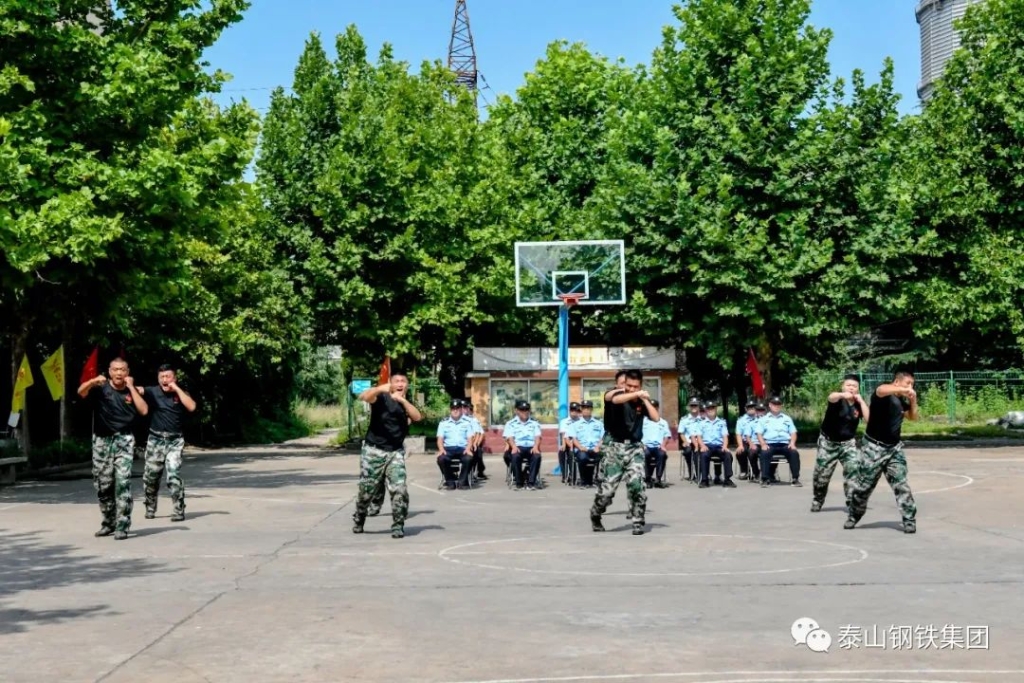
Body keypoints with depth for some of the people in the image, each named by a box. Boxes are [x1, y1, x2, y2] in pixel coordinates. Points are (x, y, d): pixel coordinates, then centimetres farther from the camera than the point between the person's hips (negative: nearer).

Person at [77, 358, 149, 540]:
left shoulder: (131, 391, 6)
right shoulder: (101, 388, 2)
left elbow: (144, 411, -8)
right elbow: (81, 392, -18)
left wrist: (131, 388, -9)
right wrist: (93, 381, -38)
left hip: (124, 440, -1)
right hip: (102, 441, 1)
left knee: (123, 482, -13)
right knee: (103, 484, 8)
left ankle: (122, 526, -11)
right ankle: (109, 522, 24)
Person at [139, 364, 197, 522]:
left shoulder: (180, 393, 2)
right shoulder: (153, 392, 1)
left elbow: (191, 407, -15)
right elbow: (139, 390, -18)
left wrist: (176, 389, -14)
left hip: (175, 441, -2)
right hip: (155, 439, 2)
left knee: (173, 475, -13)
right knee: (150, 476, 9)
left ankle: (179, 511, -8)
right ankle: (150, 508, 29)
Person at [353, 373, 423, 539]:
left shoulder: (407, 404, 9)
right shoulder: (381, 398, -3)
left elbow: (417, 417, -12)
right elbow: (363, 397, -24)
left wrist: (402, 400, -24)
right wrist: (380, 388, -43)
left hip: (395, 453, 3)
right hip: (373, 451, -2)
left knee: (400, 489, -12)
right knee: (366, 490, 6)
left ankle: (398, 525, -1)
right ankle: (358, 521, 29)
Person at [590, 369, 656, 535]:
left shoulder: (642, 401, 6)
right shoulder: (618, 395, -4)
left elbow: (656, 418, -7)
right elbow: (615, 399, -30)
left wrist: (644, 399, -9)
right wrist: (635, 395, -34)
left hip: (635, 448, 2)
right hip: (615, 447, -2)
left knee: (636, 484, -16)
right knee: (606, 489, -2)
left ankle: (638, 522, -2)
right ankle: (595, 516, 26)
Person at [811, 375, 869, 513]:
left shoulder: (859, 403, -3)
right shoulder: (839, 398, -16)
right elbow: (831, 397, -42)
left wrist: (860, 400, -18)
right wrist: (843, 395, -64)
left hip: (848, 443, 2)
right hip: (828, 442, -2)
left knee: (853, 471, -17)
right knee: (821, 474, 7)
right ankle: (817, 501, 31)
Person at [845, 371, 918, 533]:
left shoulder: (901, 401, 9)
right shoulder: (883, 396, -14)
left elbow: (913, 417, 22)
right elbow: (882, 390, -39)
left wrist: (913, 399, 4)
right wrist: (904, 390, -45)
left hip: (894, 449, 6)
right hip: (875, 448, -6)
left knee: (901, 484, -3)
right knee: (863, 485, 5)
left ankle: (910, 521, 2)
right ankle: (853, 517, 23)